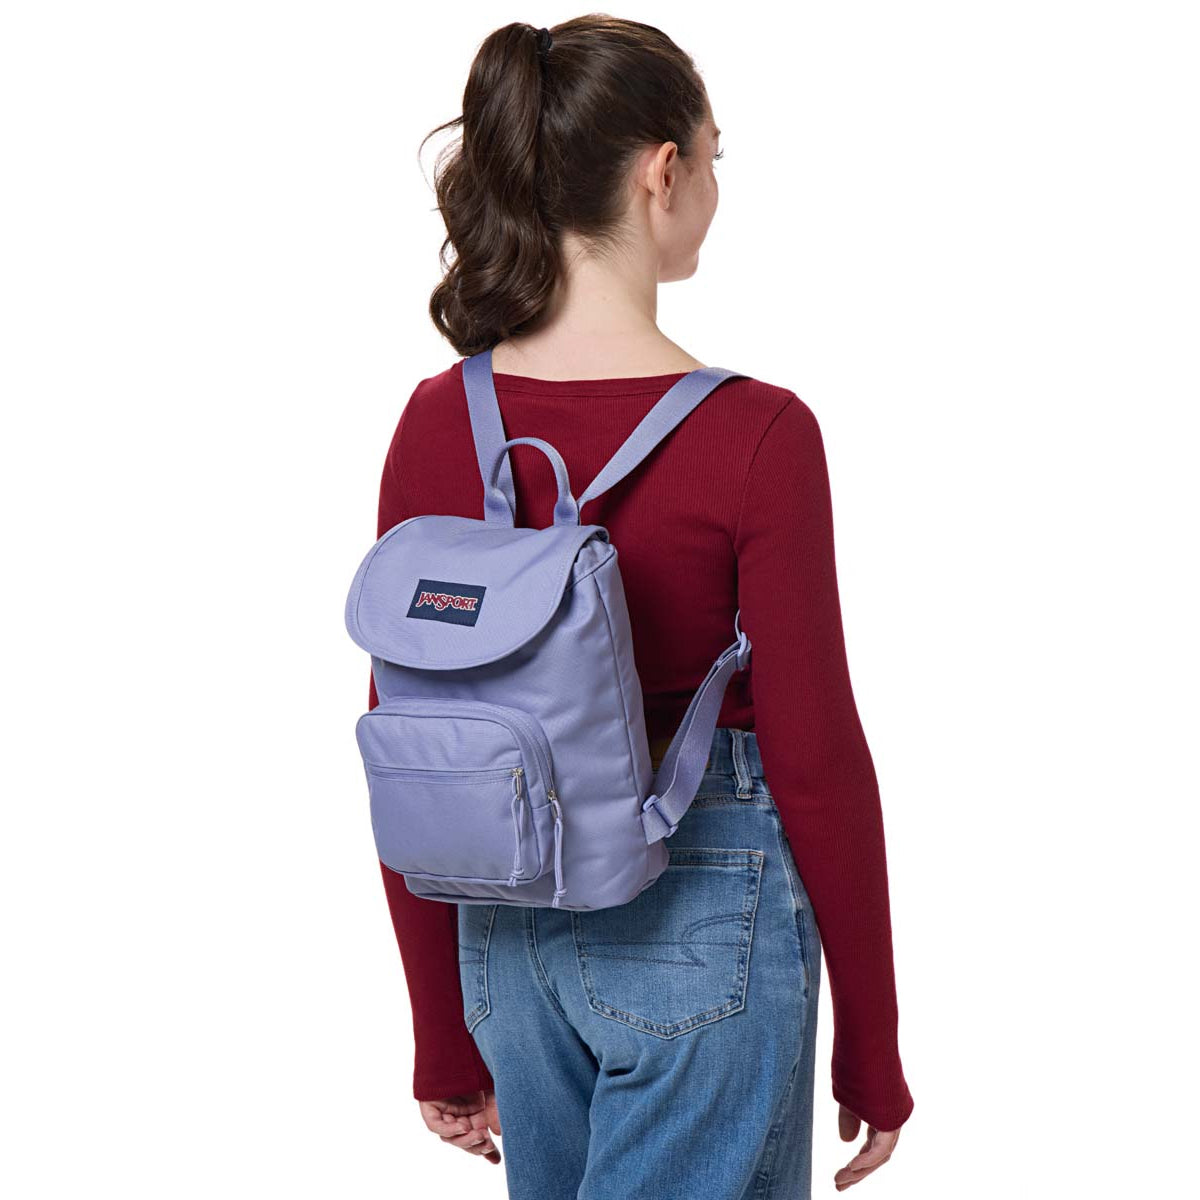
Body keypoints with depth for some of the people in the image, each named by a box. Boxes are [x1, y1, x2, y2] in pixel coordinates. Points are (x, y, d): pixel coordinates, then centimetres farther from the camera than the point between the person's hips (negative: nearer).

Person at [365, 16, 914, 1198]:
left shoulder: (435, 424, -4)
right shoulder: (755, 435, -18)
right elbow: (816, 757, -14)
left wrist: (444, 1044, 11)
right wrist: (872, 1049, -2)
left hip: (509, 919, 6)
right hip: (702, 916, -5)